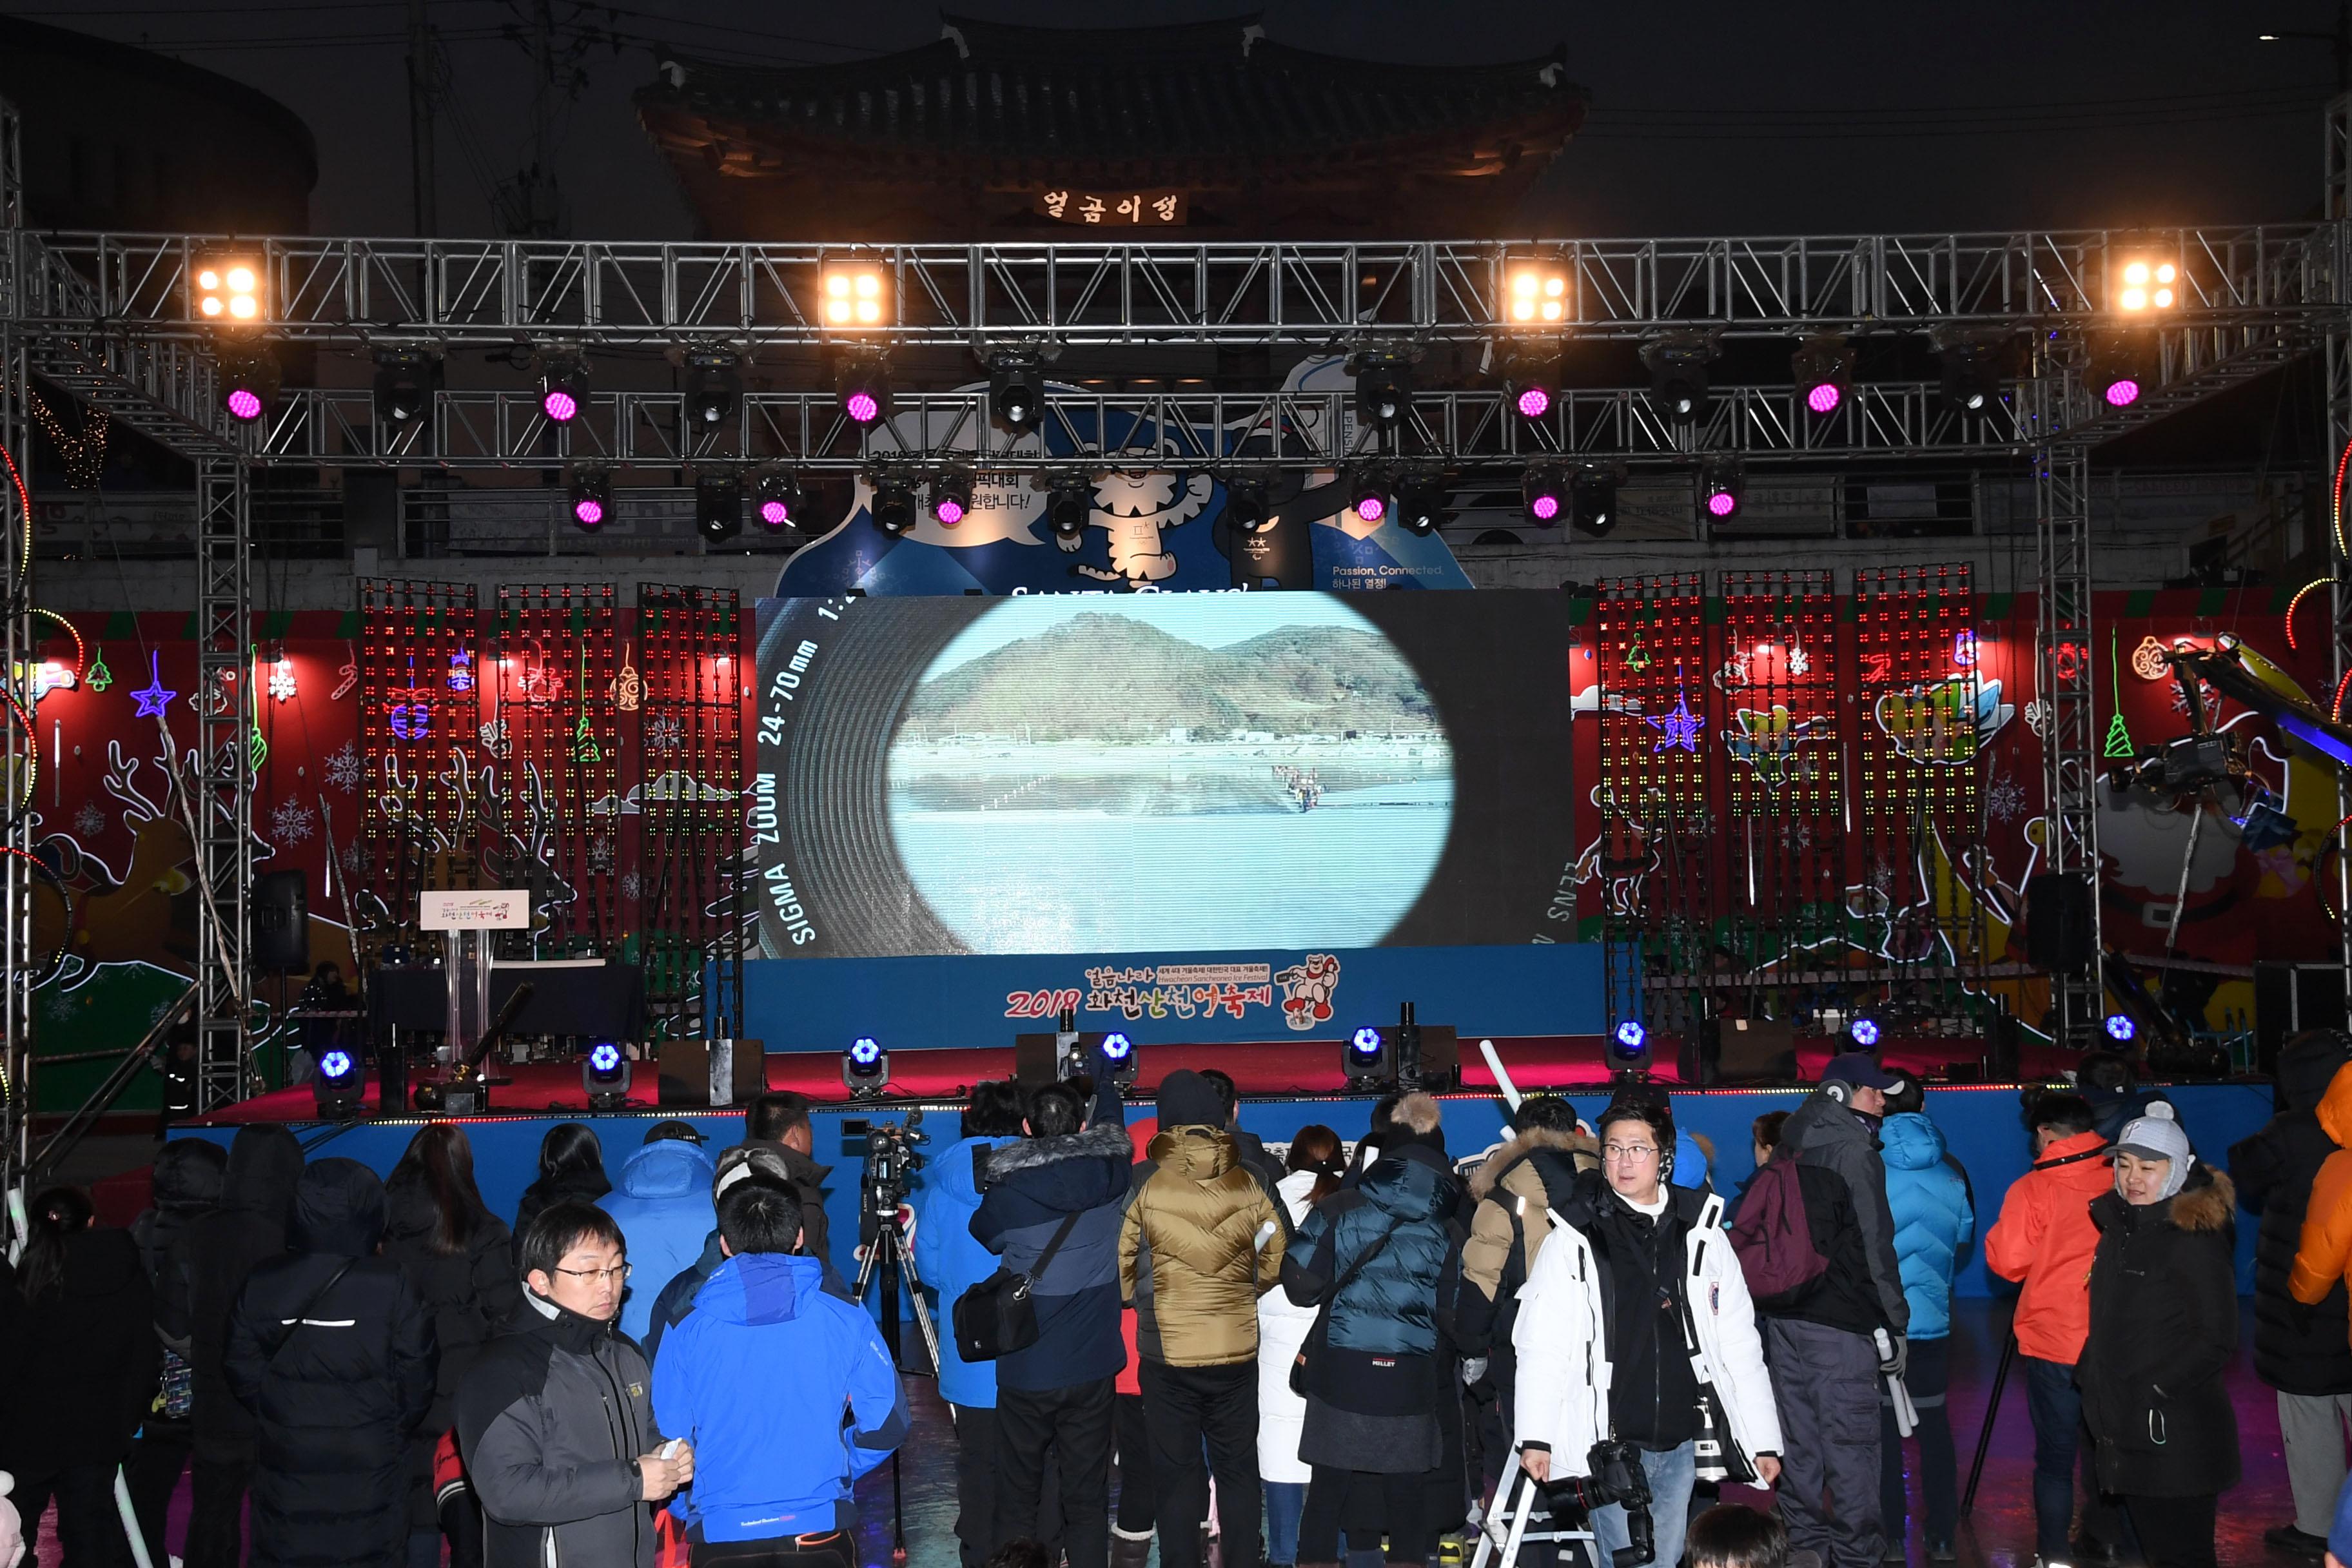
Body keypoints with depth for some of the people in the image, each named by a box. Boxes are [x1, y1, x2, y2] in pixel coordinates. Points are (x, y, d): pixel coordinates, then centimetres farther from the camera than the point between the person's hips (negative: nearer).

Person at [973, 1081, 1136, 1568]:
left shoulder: (1005, 1194, -12)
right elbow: (1113, 1129, 17)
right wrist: (1102, 1076, 33)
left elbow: (982, 1241, 8)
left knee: (1019, 1496, 10)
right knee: (1088, 1496, 8)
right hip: (1092, 1369, 2)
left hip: (1025, 1373, -1)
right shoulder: (1110, 1175, -6)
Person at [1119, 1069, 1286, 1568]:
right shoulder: (1247, 1185, -3)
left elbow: (1122, 1267, -3)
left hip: (1166, 1353, -2)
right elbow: (1272, 1265, 4)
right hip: (1237, 1350, 2)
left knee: (1175, 1471, 8)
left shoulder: (1144, 1185, -9)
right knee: (1238, 1469, 14)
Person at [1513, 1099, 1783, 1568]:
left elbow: (1740, 1344, 7)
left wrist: (1764, 1440, 5)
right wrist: (1535, 1436, -13)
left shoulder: (1703, 1236, 5)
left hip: (1680, 1445, 3)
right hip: (1606, 1442, -3)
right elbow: (1542, 1345, -6)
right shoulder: (1575, 1239, -3)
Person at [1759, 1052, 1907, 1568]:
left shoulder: (1789, 1147, 12)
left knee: (1799, 1438, 12)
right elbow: (1875, 1245, -12)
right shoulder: (1854, 1152, -10)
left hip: (1784, 1314, 7)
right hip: (1841, 1320, -7)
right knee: (1850, 1443, -1)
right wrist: (1893, 1323, -7)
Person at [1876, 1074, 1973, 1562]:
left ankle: (1890, 1537, 10)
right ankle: (1942, 1538, 17)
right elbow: (1964, 1242, 10)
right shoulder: (1951, 1170, 0)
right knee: (1934, 1423, 13)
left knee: (1883, 1426, 6)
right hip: (1933, 1320, 3)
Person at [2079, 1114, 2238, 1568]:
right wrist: (2091, 1374, 12)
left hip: (2175, 1434, -8)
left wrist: (2156, 1393, -20)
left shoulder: (2195, 1241, -14)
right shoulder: (2119, 1228, 11)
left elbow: (2215, 1343, -17)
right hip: (2126, 1429, 8)